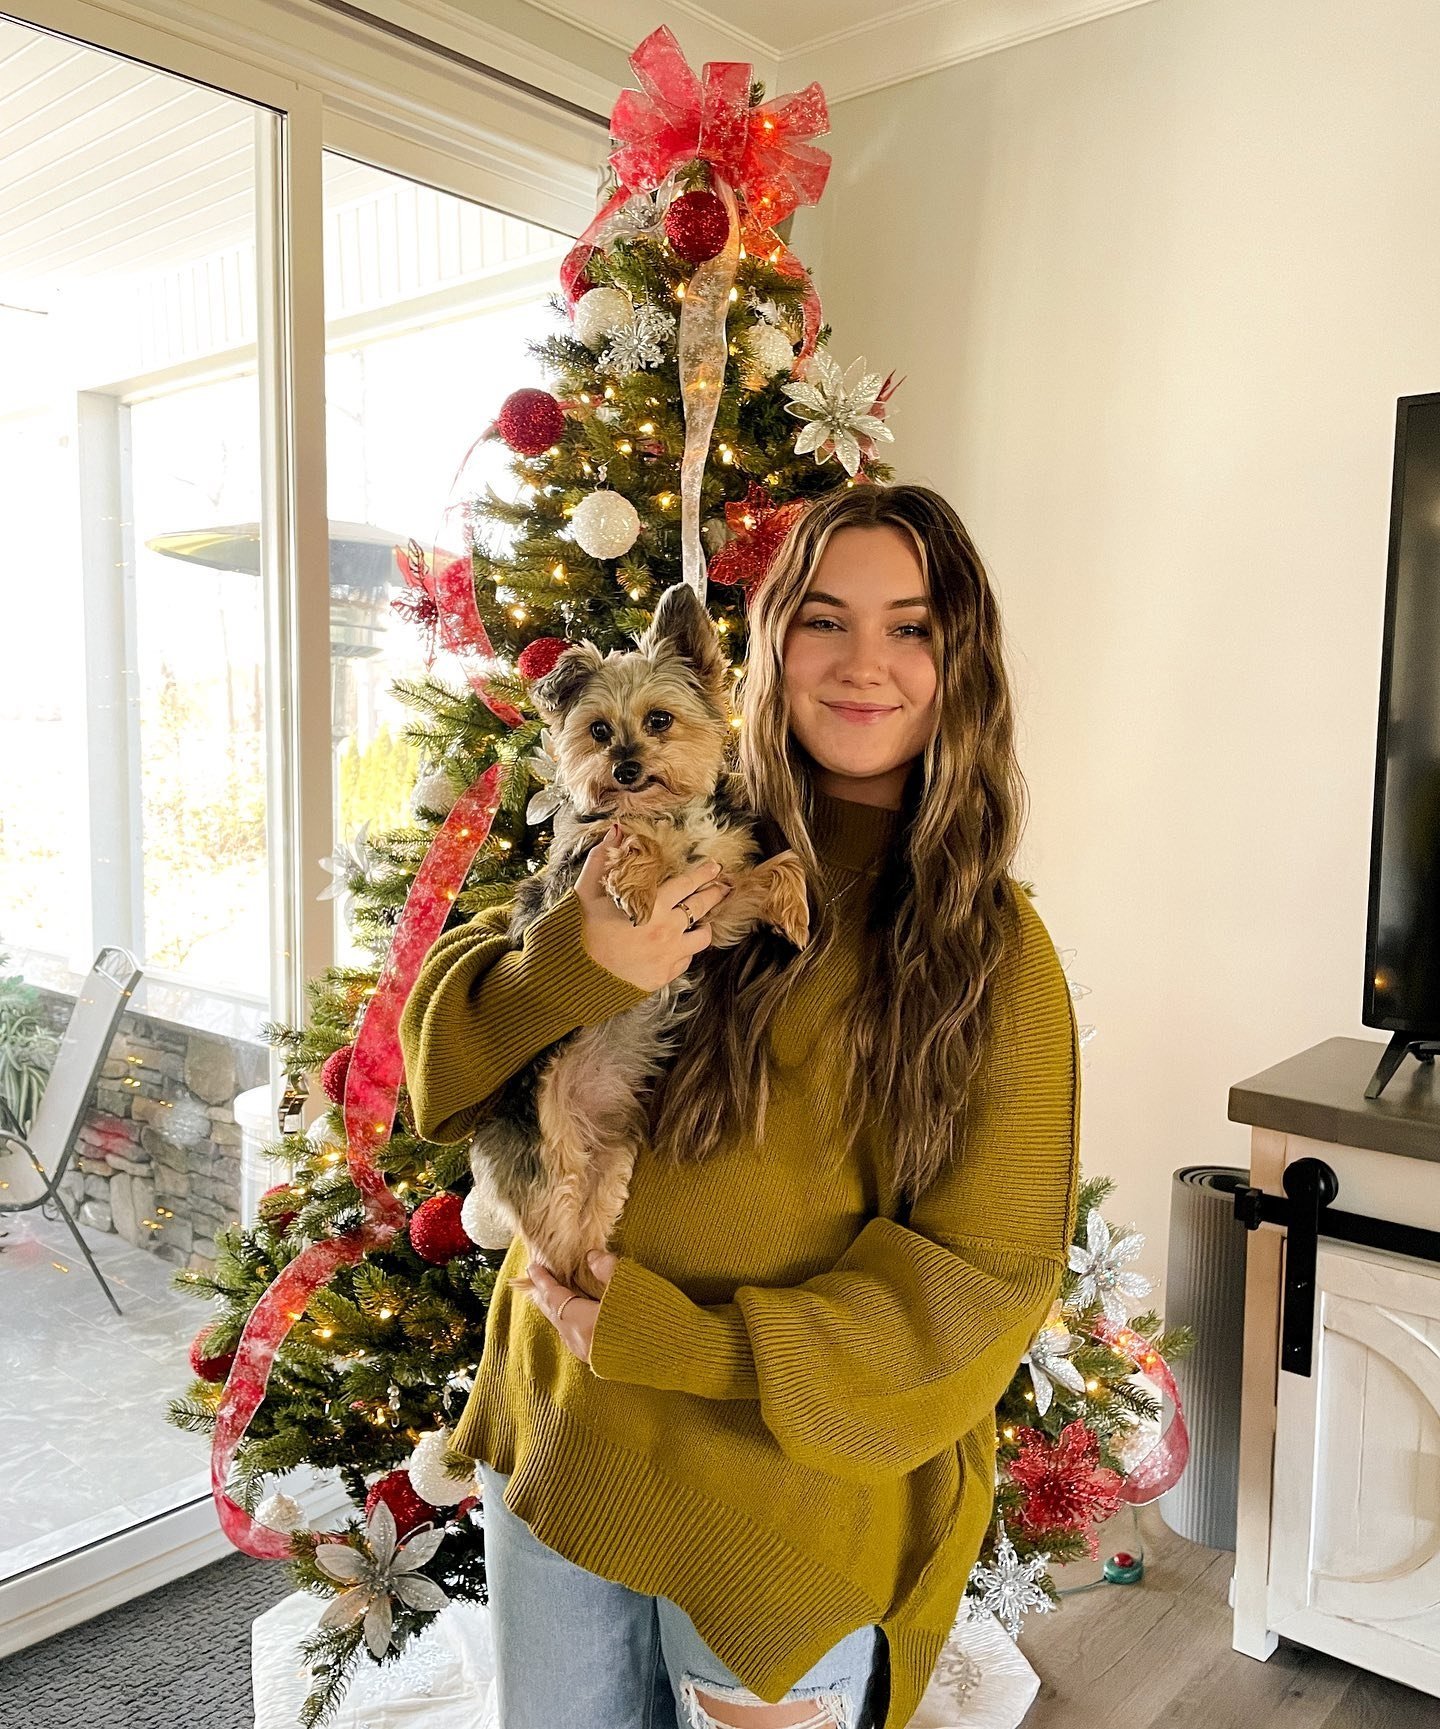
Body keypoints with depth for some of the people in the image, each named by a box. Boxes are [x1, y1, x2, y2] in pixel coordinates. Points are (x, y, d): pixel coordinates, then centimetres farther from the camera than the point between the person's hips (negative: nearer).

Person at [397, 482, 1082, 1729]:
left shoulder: (992, 947, -12)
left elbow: (988, 1273, -12)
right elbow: (446, 1045, -3)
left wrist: (690, 1342, -18)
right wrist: (573, 969, -25)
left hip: (794, 1505, -3)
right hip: (561, 1441, 4)